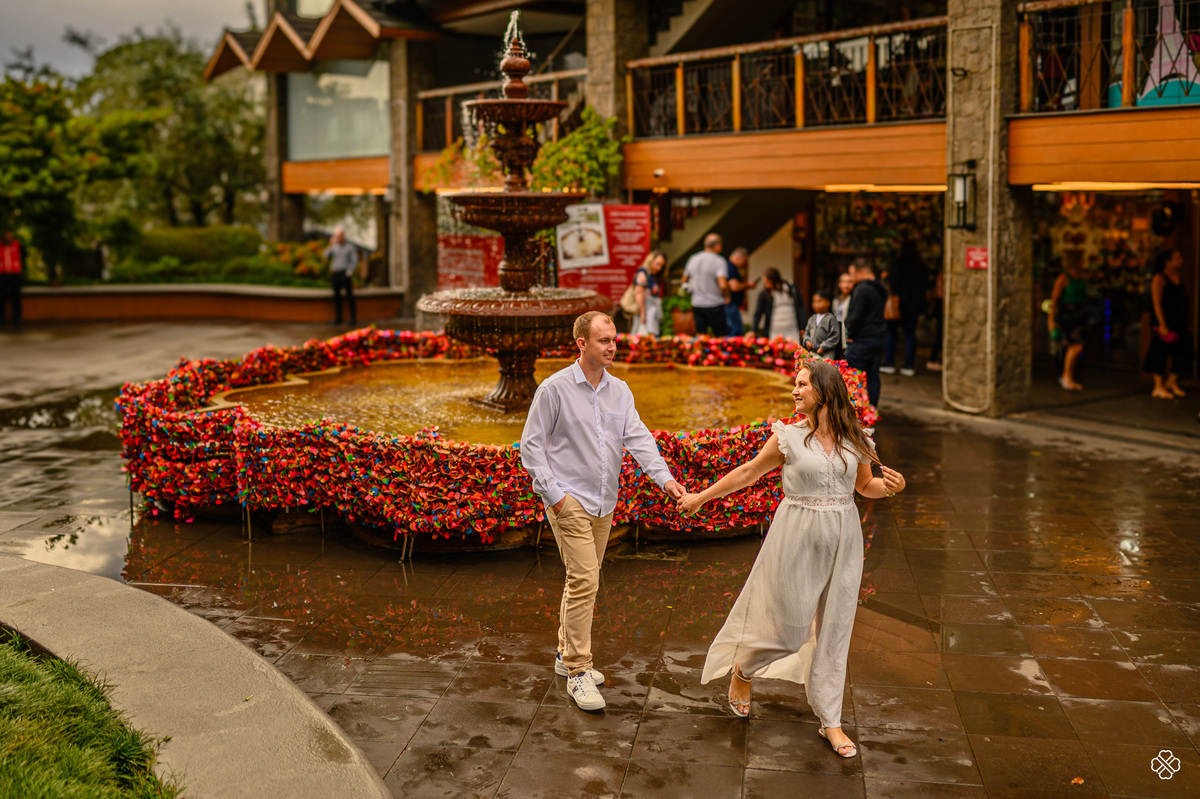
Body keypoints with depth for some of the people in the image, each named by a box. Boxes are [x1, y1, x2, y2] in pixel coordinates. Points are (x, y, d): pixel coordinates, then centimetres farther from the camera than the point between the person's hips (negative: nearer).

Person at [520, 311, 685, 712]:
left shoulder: (620, 391, 8)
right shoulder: (554, 389, -8)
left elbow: (638, 438, -1)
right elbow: (531, 445, -6)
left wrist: (664, 478, -16)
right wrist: (553, 492, -13)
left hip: (604, 503, 6)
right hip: (570, 501, -6)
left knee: (582, 580, 15)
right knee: (585, 580, -13)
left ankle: (567, 655, 30)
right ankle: (578, 672, -7)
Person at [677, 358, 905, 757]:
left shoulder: (854, 439, 2)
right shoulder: (789, 436, -5)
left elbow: (865, 485, 16)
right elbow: (749, 472, 6)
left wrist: (890, 485, -6)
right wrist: (701, 497, 10)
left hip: (842, 539, 3)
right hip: (798, 536, -3)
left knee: (833, 628, 8)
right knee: (788, 623, 2)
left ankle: (830, 721, 19)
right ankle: (741, 671, 33)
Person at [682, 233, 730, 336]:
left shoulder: (693, 259, 7)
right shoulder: (719, 261, -12)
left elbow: (684, 280, 16)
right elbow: (723, 285, -23)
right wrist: (727, 296, -5)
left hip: (697, 304, 5)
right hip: (714, 304, -5)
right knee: (721, 336, 4)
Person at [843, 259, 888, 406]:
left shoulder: (862, 289, -16)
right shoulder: (881, 290, 14)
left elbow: (855, 316, -18)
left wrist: (850, 335, -7)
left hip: (861, 339, -9)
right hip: (878, 339, 9)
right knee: (873, 377, 10)